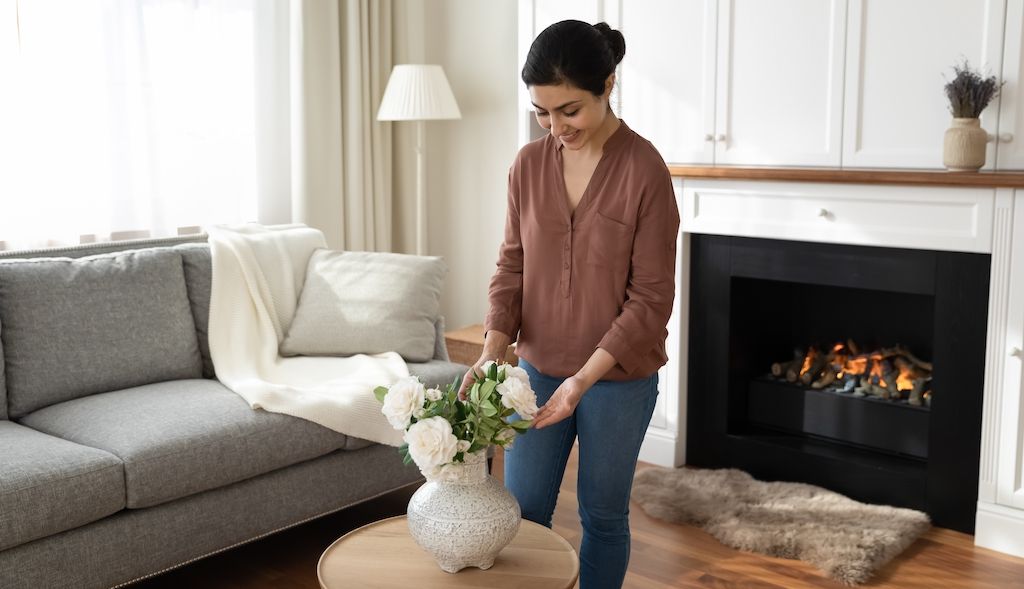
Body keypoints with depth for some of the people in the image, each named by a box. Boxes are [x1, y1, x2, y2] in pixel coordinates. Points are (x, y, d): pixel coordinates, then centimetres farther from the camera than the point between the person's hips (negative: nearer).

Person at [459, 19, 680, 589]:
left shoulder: (644, 168, -16)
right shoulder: (529, 164, -2)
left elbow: (650, 297, -15)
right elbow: (512, 267, 2)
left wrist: (585, 377, -23)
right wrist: (492, 351, -13)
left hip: (618, 377, -4)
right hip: (539, 368, 4)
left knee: (603, 515, 13)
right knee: (523, 512, 12)